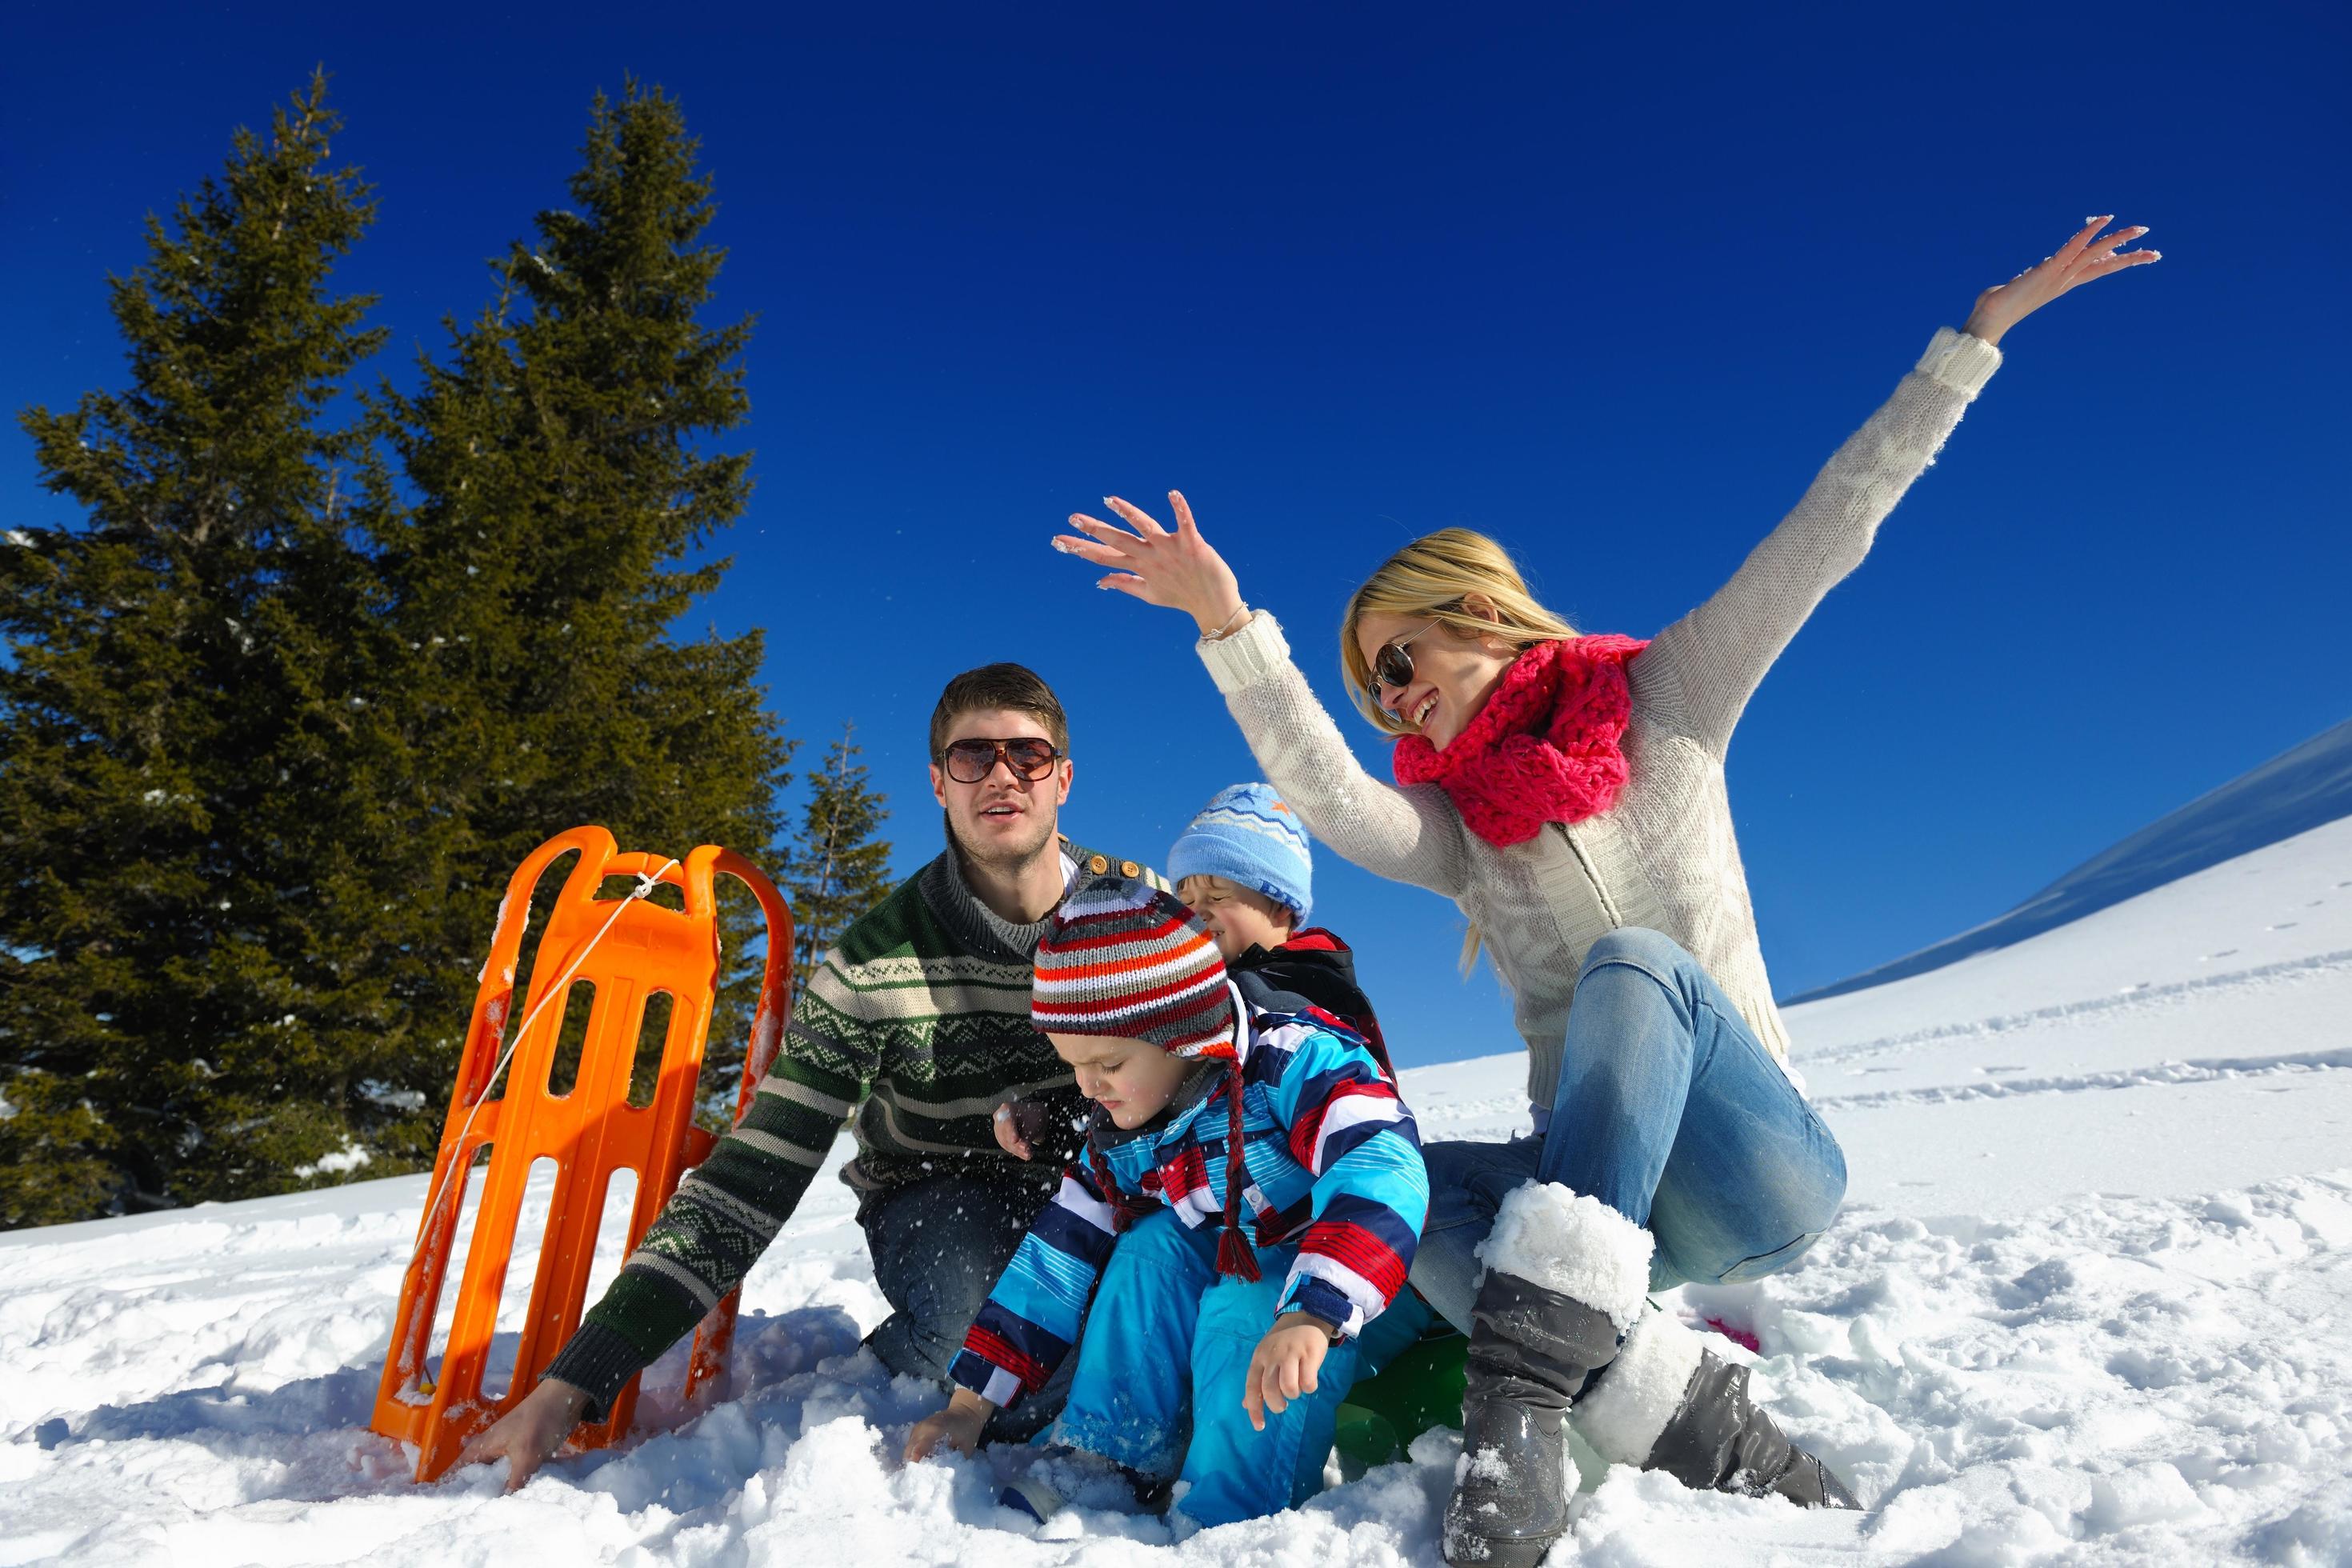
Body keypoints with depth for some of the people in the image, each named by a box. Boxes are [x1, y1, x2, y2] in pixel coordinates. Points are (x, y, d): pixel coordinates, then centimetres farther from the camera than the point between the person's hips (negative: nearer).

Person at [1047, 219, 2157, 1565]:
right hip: (1622, 1205, 3)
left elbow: (1829, 534, -4)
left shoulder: (1663, 698, 1)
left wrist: (1982, 329, -7)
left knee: (1634, 961, -32)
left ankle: (1527, 1369, -43)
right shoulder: (1448, 830, 5)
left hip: (1765, 1178, -2)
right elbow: (1328, 799, -18)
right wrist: (1229, 626, -30)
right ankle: (1701, 1425, -34)